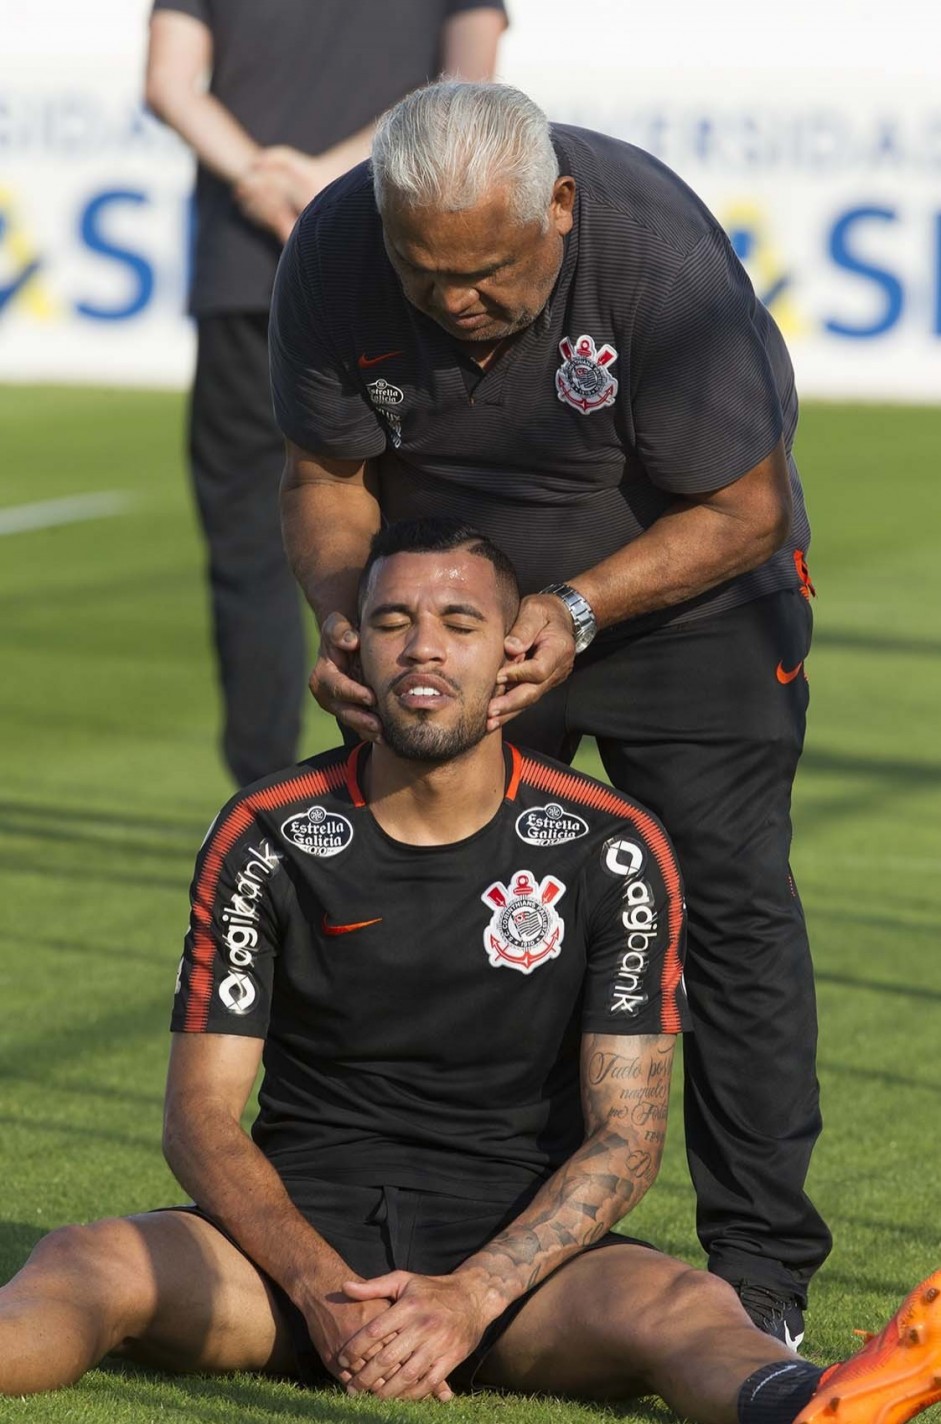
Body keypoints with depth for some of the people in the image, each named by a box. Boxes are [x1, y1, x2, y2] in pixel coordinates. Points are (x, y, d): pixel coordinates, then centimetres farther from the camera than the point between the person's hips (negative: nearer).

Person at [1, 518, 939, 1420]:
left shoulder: (612, 852, -1)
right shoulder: (265, 839, 1)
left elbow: (626, 1136, -4)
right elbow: (201, 1114, -3)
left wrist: (470, 1297, -21)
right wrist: (320, 1286, -22)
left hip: (519, 1248, -2)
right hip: (300, 1236, 2)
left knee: (678, 1306, -34)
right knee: (89, 1265, -28)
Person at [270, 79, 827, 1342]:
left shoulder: (658, 249, -33)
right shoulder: (333, 255, -23)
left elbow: (742, 511, -24)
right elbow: (327, 477, -9)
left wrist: (577, 613, -36)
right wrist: (343, 614, -28)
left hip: (683, 583, -3)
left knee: (730, 893, -10)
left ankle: (761, 1271, -4)